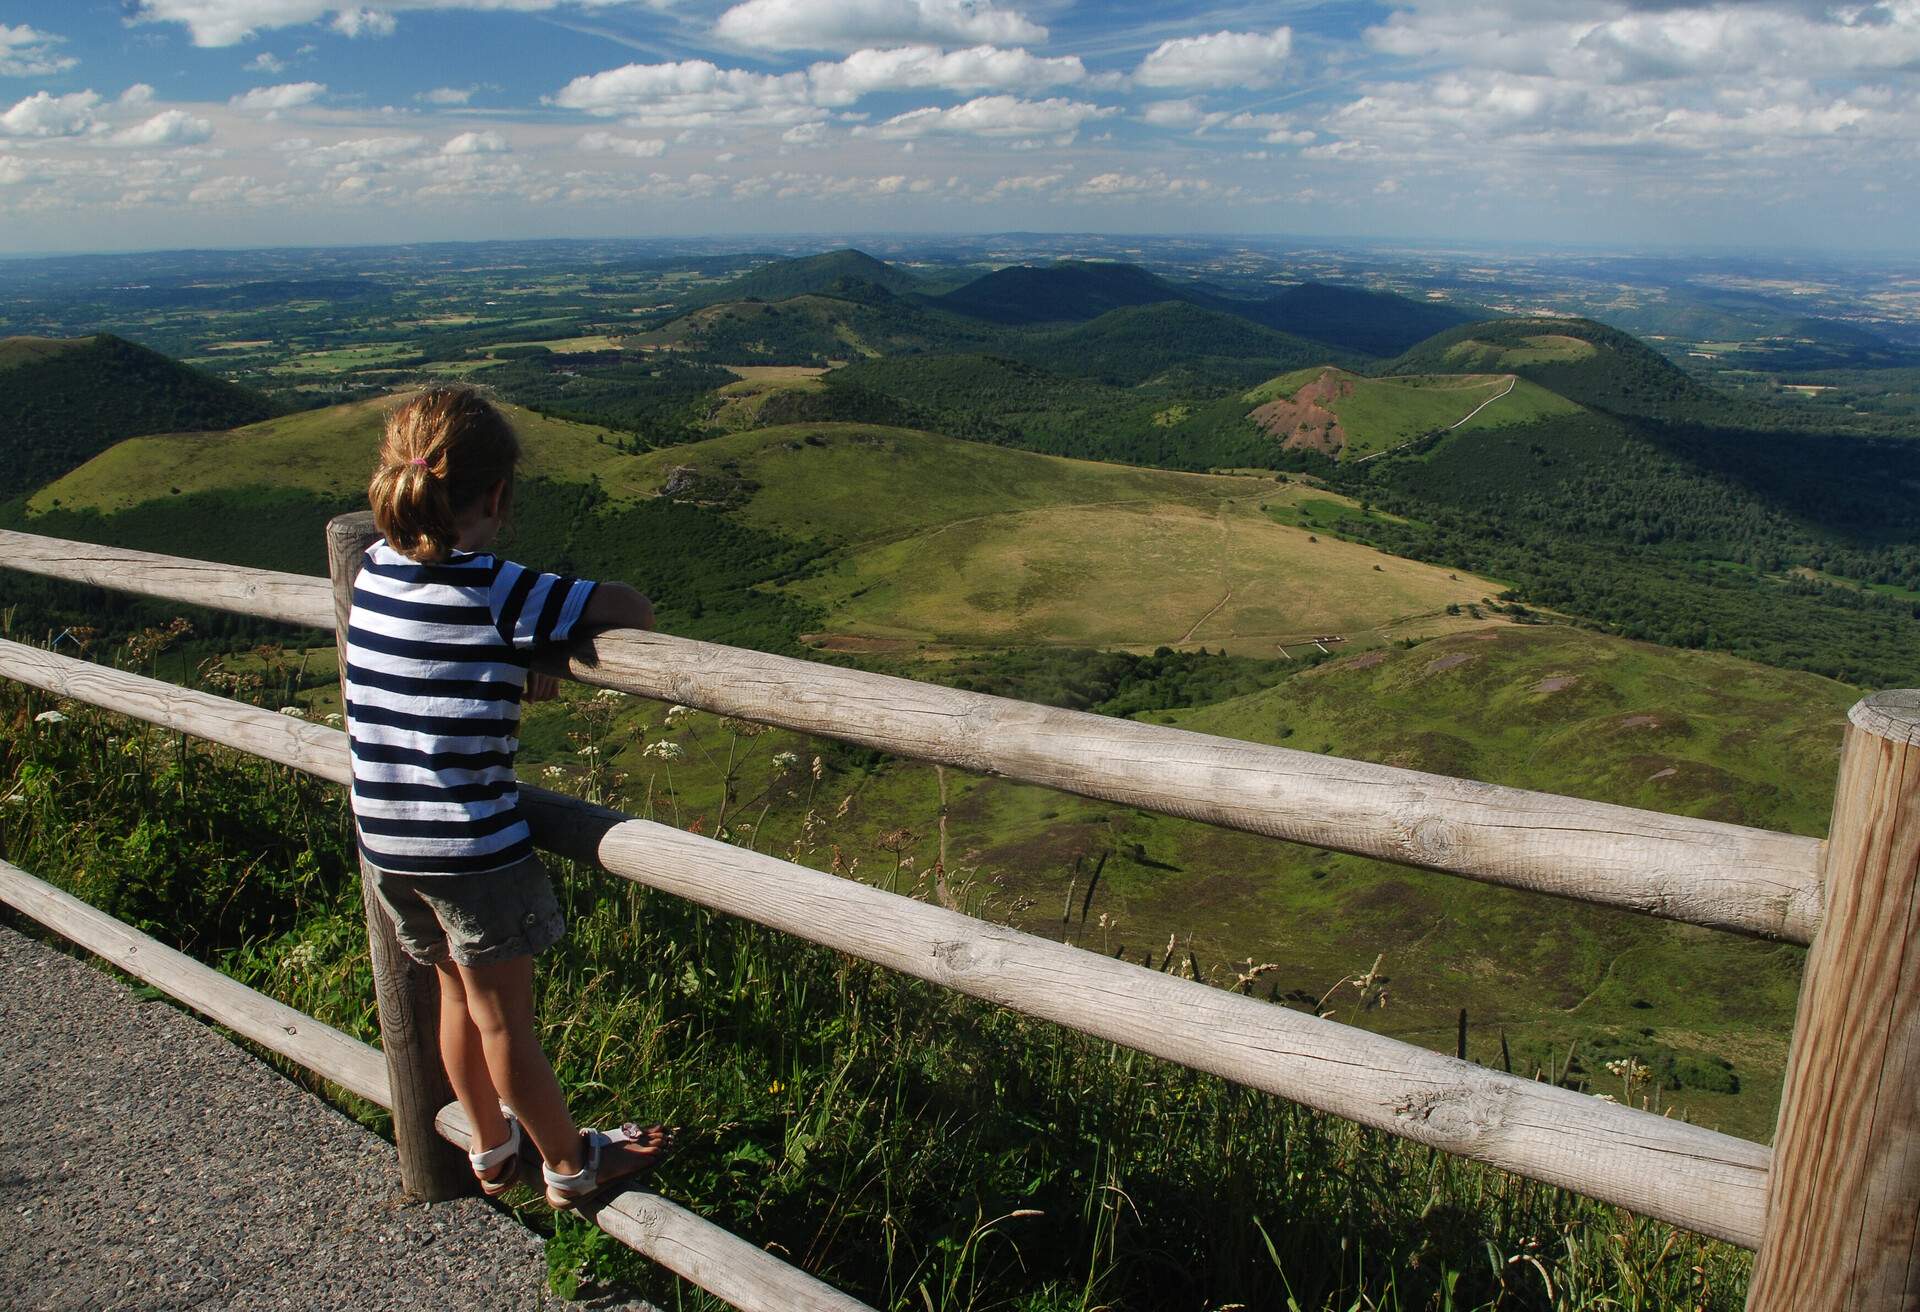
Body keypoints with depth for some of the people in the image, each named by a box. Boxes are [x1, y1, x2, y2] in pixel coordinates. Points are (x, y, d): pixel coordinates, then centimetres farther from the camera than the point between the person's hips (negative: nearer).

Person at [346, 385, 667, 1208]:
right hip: (471, 847, -6)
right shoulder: (497, 592, -21)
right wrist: (547, 648, 1)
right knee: (503, 1019, 10)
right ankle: (570, 1166, 31)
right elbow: (633, 610, -16)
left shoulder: (374, 572, -1)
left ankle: (493, 1149, 43)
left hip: (384, 842, 7)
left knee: (458, 994, 24)